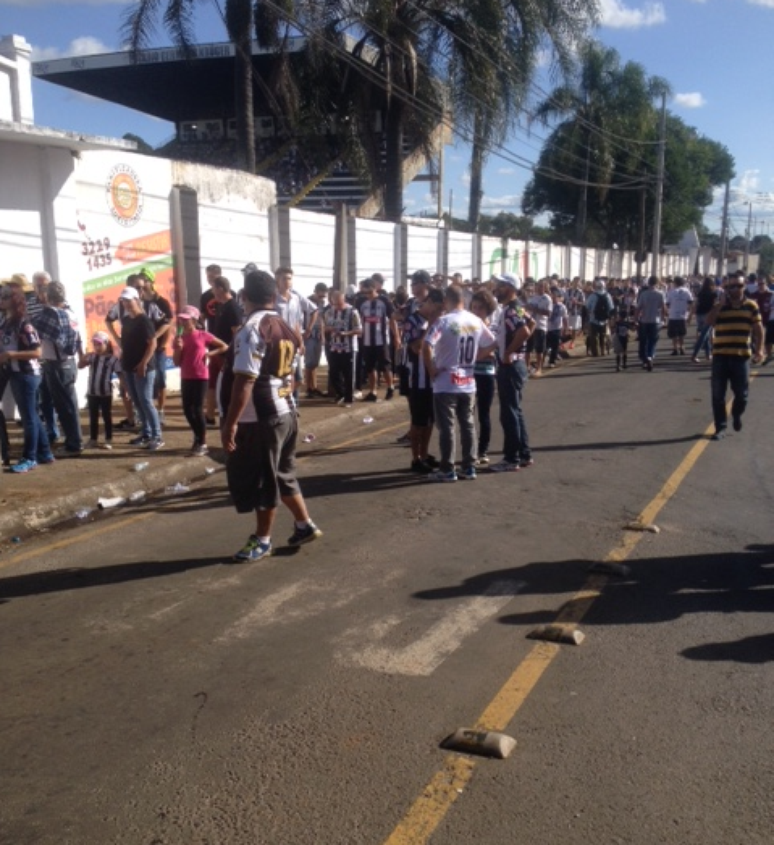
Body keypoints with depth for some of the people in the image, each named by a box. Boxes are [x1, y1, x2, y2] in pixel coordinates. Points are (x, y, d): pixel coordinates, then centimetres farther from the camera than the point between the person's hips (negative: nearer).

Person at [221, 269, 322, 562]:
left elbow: (245, 380, -23)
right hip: (286, 412, 9)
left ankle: (262, 541, 17)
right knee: (281, 475, 21)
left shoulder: (252, 329, -18)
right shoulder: (285, 328, 9)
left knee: (261, 481, 4)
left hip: (261, 419, -9)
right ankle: (305, 525, 30)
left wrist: (230, 422, -21)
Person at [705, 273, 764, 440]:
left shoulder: (751, 306, 4)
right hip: (720, 355, 0)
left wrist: (759, 349, -6)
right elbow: (709, 321, -13)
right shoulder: (719, 305, 5)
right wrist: (721, 303, -13)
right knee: (718, 395, 0)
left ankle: (736, 415, 36)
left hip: (742, 356, 0)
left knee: (742, 393, 5)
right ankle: (721, 427, 10)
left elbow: (758, 330, 4)